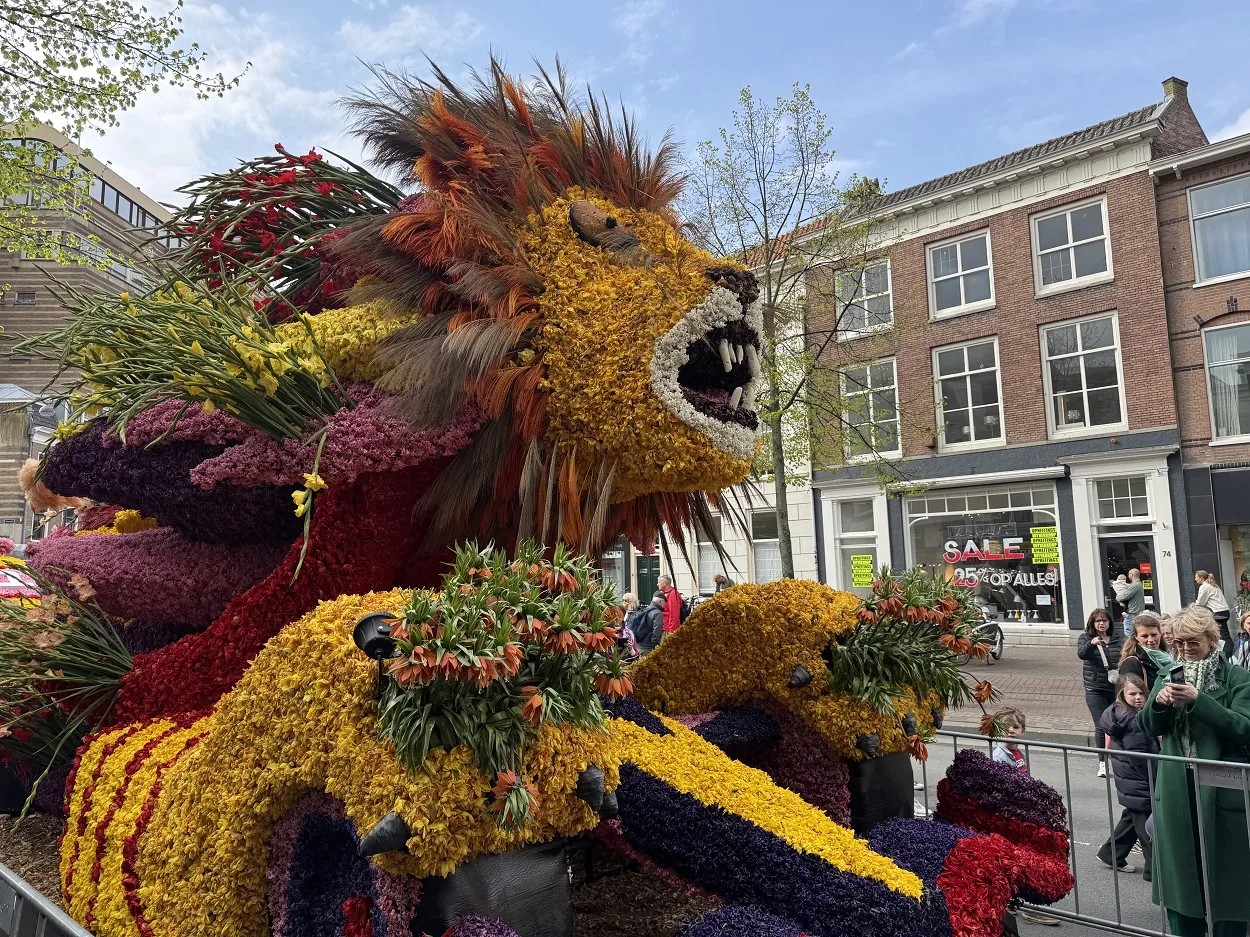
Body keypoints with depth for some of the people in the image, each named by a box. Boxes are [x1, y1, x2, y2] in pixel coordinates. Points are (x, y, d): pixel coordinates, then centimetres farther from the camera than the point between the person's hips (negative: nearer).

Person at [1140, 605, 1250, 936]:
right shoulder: (1169, 677, 9)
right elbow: (1150, 726, 5)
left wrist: (1197, 700, -25)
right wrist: (1158, 702, -15)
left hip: (1223, 793, -4)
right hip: (1177, 793, 4)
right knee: (1179, 879, 14)